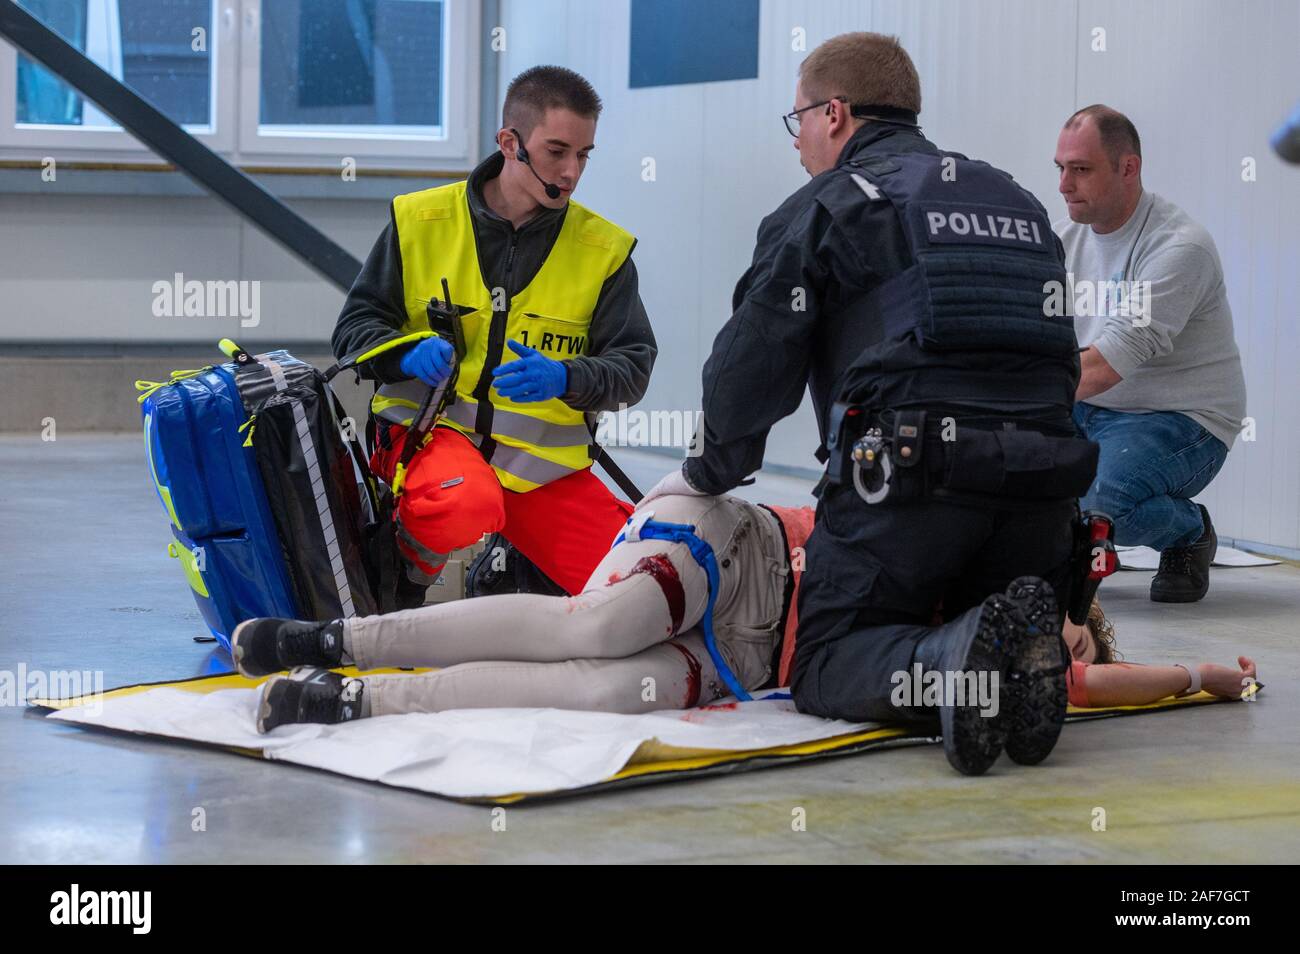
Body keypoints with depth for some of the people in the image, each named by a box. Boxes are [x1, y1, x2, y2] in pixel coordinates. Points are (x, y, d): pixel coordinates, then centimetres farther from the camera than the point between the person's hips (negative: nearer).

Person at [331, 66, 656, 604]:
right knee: (467, 506, -38)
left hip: (546, 463, 3)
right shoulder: (421, 221, -1)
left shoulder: (603, 249, 2)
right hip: (430, 426, -3)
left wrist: (565, 378, -21)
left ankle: (516, 571, 18)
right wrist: (409, 353, -18)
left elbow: (632, 365, 0)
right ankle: (403, 577, -4)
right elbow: (354, 328, 5)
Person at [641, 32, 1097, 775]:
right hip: (1042, 487, 5)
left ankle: (952, 661, -29)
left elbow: (755, 362, 2)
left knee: (828, 666, 4)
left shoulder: (823, 206, 7)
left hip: (911, 472, -5)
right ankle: (1025, 653, -17)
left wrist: (708, 475, 16)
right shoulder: (1018, 204, 26)